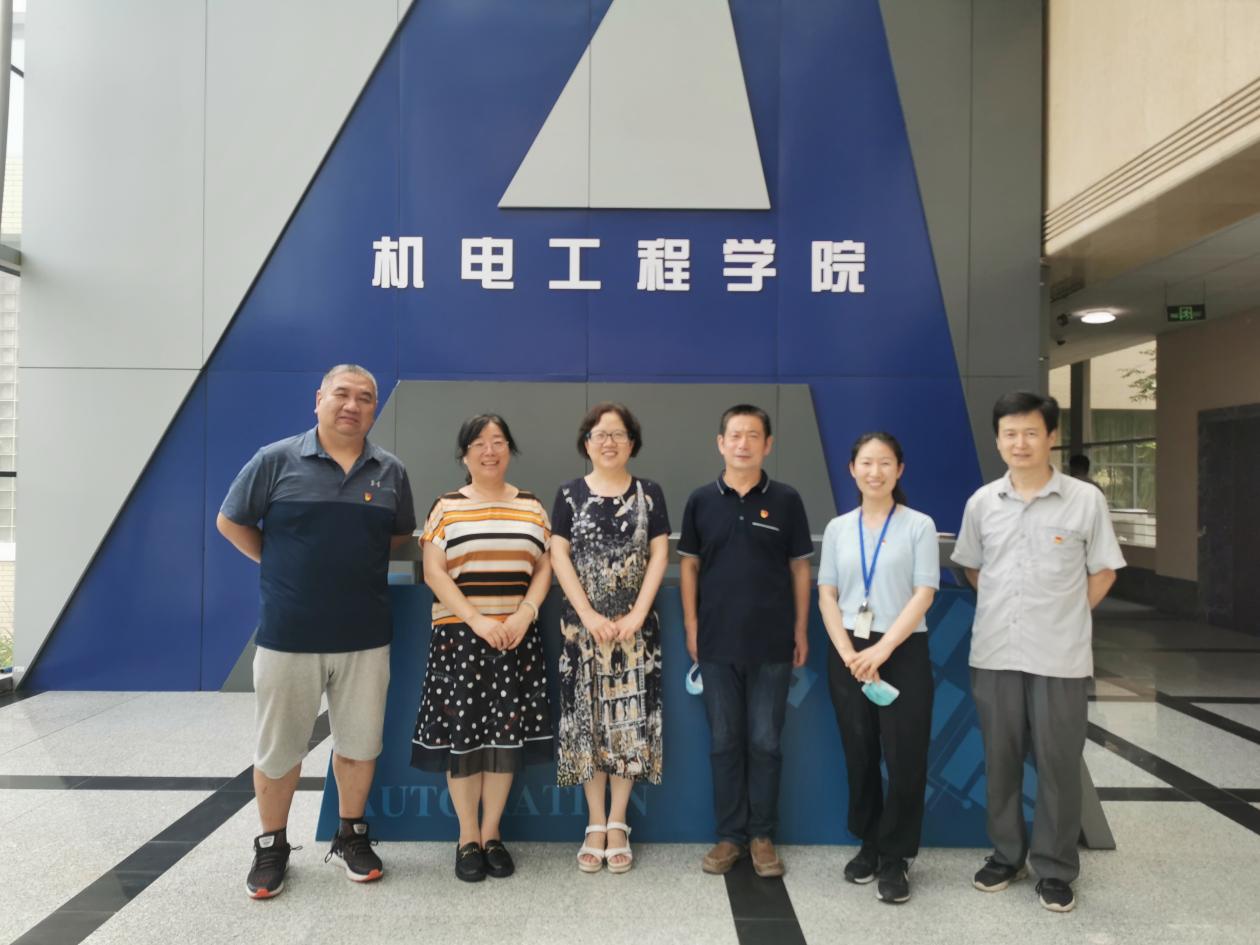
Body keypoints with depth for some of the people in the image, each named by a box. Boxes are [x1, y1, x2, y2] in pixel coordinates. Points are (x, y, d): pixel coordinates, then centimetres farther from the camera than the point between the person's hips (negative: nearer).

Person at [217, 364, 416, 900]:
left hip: (364, 635, 3)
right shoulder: (276, 461, -5)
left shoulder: (390, 472, 4)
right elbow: (230, 522, 4)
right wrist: (280, 568, 2)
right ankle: (271, 846, 29)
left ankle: (351, 836, 30)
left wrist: (359, 556, 5)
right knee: (278, 747, 10)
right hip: (287, 633, -2)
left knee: (359, 742, 11)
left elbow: (402, 534, 18)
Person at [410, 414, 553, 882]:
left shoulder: (532, 507, 10)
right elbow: (434, 572, -4)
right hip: (460, 635, -2)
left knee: (506, 734, 5)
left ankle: (492, 834, 20)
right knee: (461, 734, 1)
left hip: (517, 637, 2)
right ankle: (467, 838, 16)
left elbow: (544, 568, 7)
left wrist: (523, 615, -9)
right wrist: (477, 621, -13)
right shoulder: (445, 507, 4)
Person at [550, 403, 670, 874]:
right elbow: (559, 557, -3)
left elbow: (659, 555, 0)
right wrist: (589, 615, -11)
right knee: (588, 719, 3)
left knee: (629, 719, 2)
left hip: (635, 625, 0)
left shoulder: (649, 493, 4)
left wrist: (637, 614, -11)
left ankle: (618, 825, 15)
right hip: (583, 625, 0)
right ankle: (595, 825, 16)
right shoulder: (570, 494, 3)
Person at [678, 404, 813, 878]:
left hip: (772, 643, -1)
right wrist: (691, 626, 2)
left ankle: (762, 835, 21)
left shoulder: (785, 500, 0)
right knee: (724, 741, 9)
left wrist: (801, 631, 1)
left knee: (765, 741, 7)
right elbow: (689, 565, 7)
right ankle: (730, 834, 21)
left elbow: (800, 568, 4)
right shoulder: (701, 501, 2)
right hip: (717, 642, 1)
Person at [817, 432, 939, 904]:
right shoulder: (838, 528, 7)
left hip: (903, 652, -3)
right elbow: (827, 596, 4)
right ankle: (868, 844, 26)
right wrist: (848, 652, -9)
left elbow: (924, 594, -8)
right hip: (848, 653, 3)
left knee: (905, 757, -1)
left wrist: (882, 649, -16)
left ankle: (895, 858, 14)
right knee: (859, 755, 10)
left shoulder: (919, 525, -2)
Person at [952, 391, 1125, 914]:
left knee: (1057, 762, 7)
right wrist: (1005, 606, 8)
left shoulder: (1085, 499, -6)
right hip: (994, 654, 3)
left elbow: (1103, 572, 3)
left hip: (1060, 656, -2)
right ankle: (1006, 854, 29)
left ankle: (1056, 868, 23)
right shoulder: (981, 502, 2)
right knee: (1000, 758, 12)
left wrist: (1064, 615, 1)